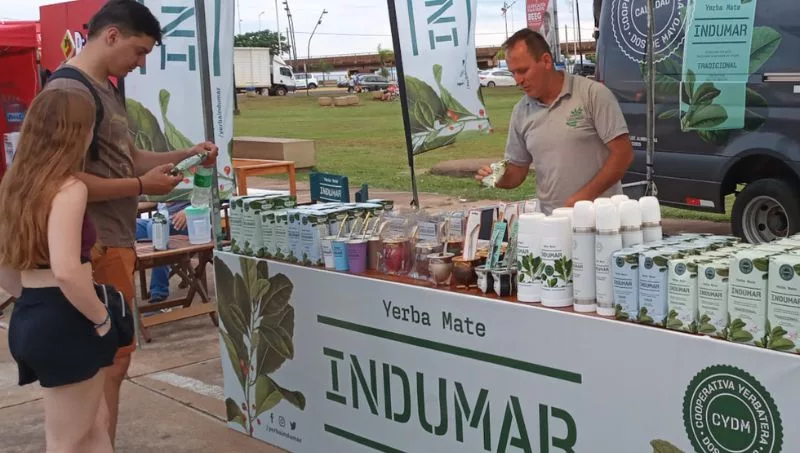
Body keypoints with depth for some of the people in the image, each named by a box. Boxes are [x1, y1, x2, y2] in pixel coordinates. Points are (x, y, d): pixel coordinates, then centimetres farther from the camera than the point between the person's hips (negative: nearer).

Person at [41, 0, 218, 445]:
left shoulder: (107, 89, 14)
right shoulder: (70, 91, -17)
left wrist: (186, 155, 10)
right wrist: (142, 186, -17)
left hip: (116, 240, 10)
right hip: (94, 246, -10)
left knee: (113, 357, 16)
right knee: (109, 362, -2)